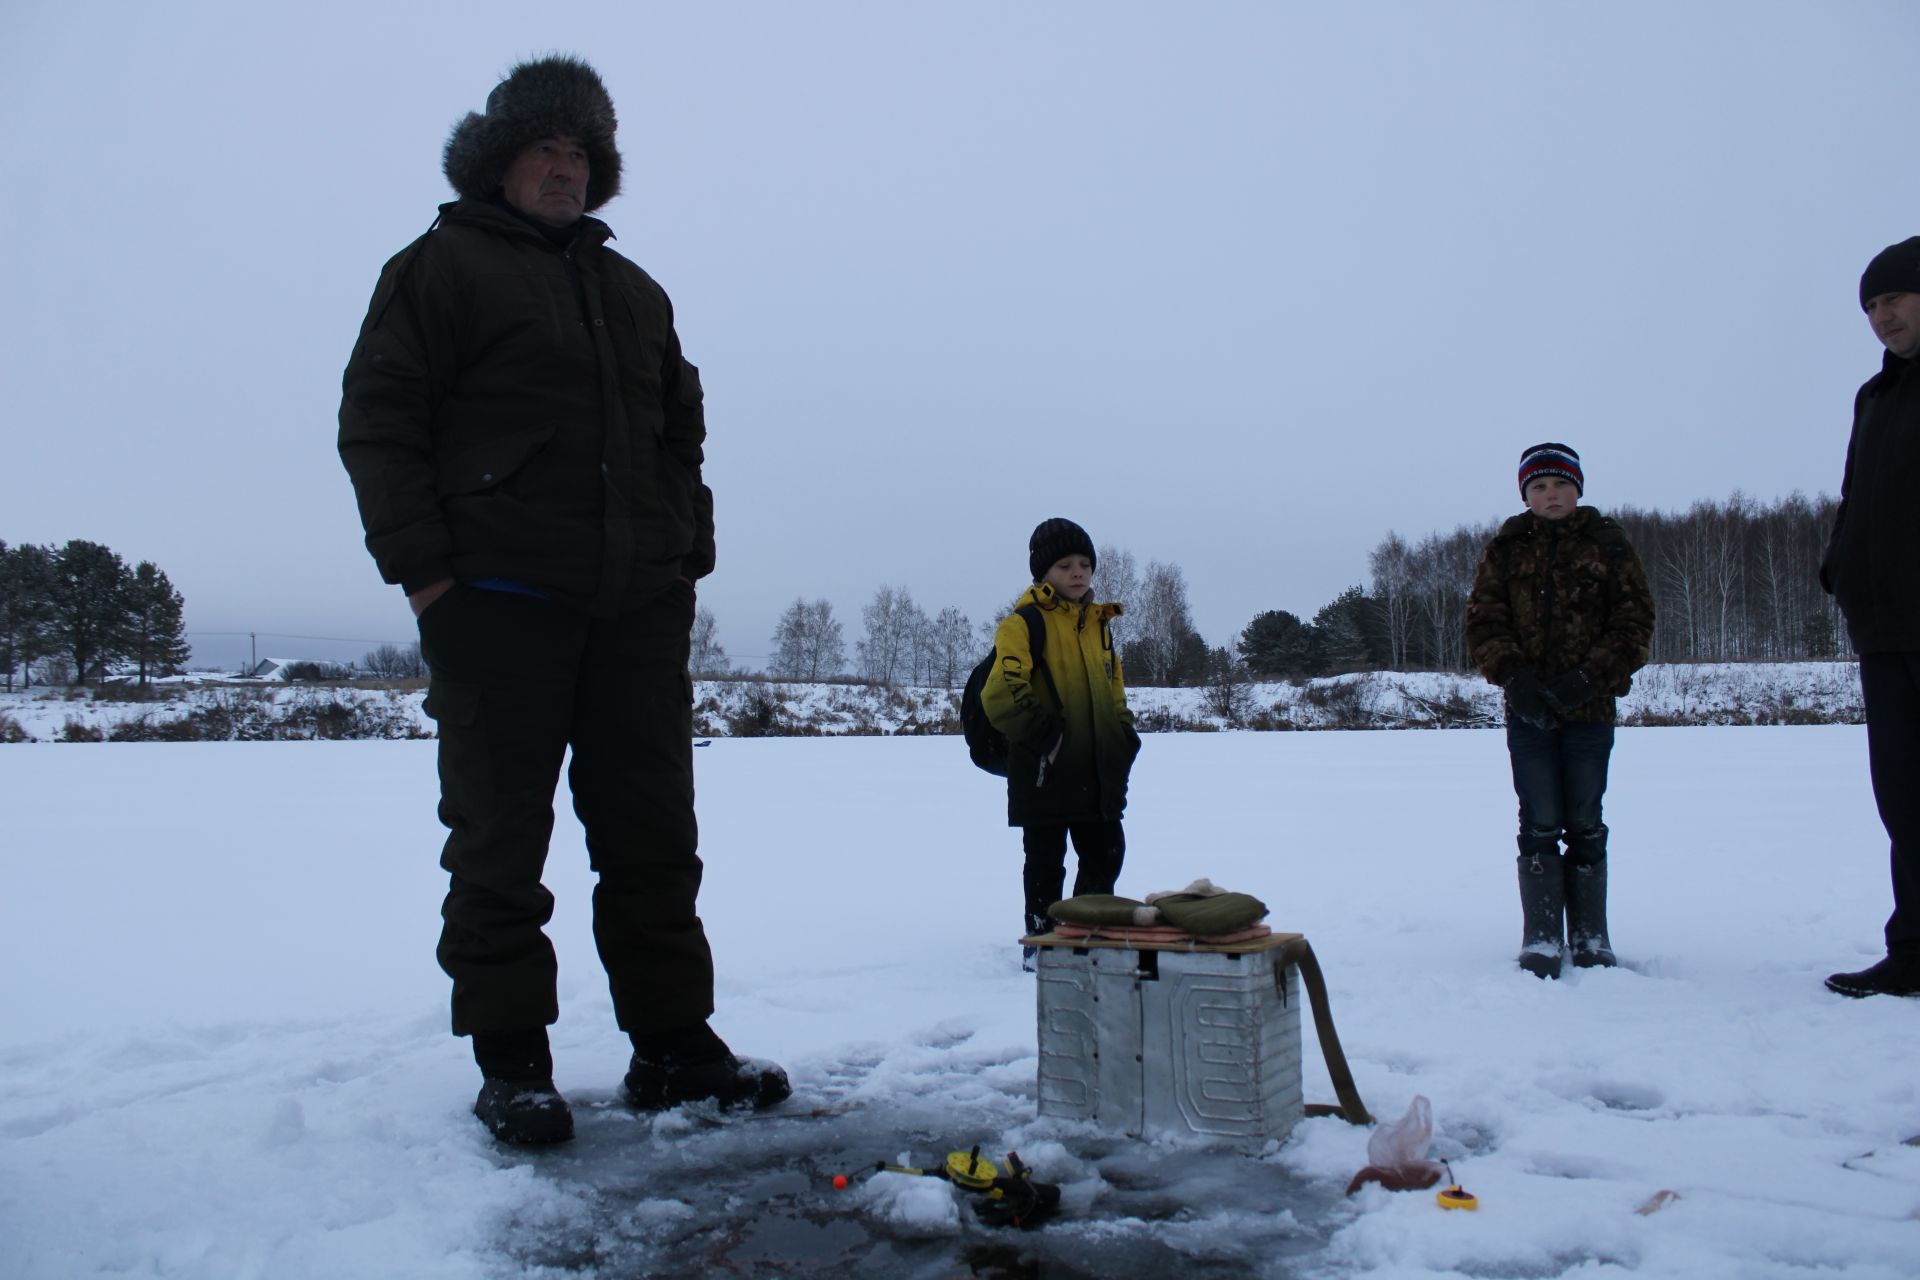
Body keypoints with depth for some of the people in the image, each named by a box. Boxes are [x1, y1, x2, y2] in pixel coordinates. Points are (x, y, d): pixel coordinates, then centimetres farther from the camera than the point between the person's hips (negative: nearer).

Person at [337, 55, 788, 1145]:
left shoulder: (636, 291, 23)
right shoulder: (441, 266, 6)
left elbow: (682, 434, 24)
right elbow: (377, 421, -1)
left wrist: (689, 555, 11)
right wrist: (422, 565, -11)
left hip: (639, 611, 5)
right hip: (500, 604, -5)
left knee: (655, 837, 6)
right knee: (500, 841, 0)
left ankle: (673, 1044, 15)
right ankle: (512, 1063, 10)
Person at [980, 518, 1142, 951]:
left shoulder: (1098, 622, 14)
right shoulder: (1026, 621, -11)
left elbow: (1113, 685, 24)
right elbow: (1001, 693, -20)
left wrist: (1124, 734, 11)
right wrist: (1040, 733, -19)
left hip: (1097, 770, 7)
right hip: (1046, 770, -7)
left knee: (1106, 854, 15)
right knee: (1046, 861, 4)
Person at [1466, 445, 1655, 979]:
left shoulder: (1608, 545, 5)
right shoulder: (1506, 549, 7)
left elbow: (1635, 622, 0)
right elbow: (1483, 621, 2)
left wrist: (1587, 680, -12)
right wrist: (1513, 677, -14)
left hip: (1589, 708, 0)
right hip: (1527, 708, 0)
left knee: (1584, 825, 6)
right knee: (1539, 825, 0)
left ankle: (1590, 939, 17)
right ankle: (1541, 940, 6)